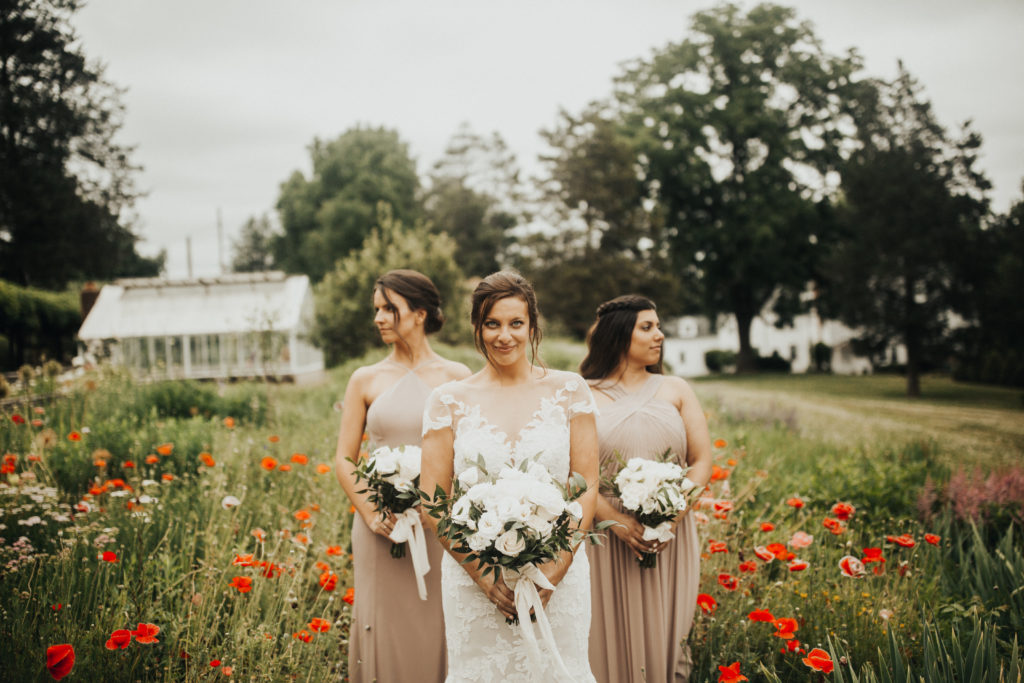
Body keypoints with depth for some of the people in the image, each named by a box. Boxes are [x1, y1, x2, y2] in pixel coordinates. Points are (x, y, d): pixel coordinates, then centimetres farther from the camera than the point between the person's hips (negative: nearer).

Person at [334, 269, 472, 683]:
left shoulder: (456, 377, 3)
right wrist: (370, 513, -8)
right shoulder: (366, 380, 5)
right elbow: (344, 460, 6)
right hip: (383, 528, 1)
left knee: (437, 629, 5)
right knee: (387, 632, 5)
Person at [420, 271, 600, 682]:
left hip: (557, 576, 0)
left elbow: (587, 486, 0)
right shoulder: (449, 400, 1)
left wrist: (556, 568, -10)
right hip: (474, 580, 0)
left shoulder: (569, 390, 2)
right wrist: (482, 573, -10)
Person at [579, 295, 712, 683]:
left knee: (663, 636, 5)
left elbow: (702, 461, 6)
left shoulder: (675, 391, 10)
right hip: (605, 538, -2)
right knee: (611, 636, 2)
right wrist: (615, 518, -16)